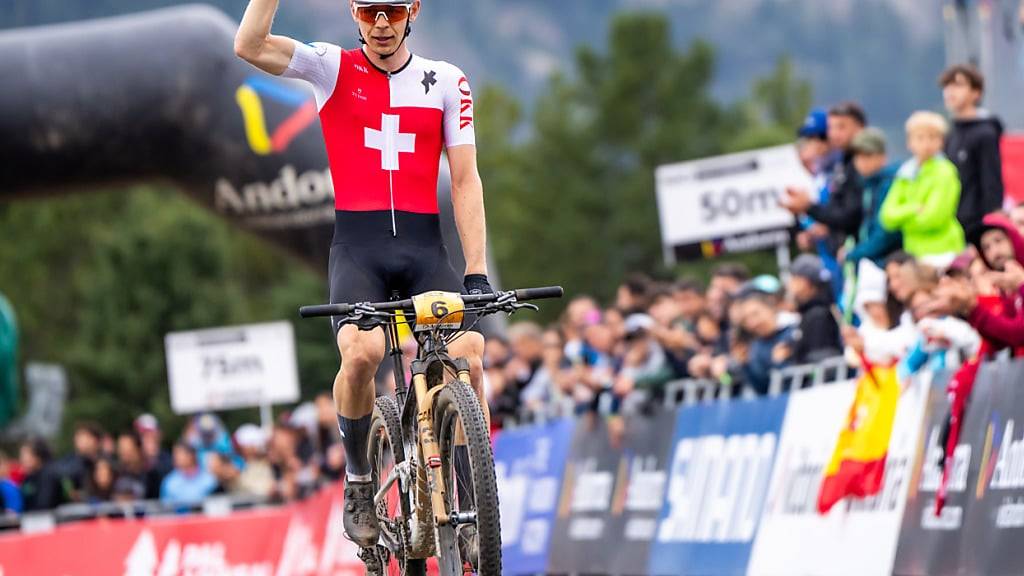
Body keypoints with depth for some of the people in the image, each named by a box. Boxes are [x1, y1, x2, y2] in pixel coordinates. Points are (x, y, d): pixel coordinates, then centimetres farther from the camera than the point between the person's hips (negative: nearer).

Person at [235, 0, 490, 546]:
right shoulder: (333, 68, 4)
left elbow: (465, 179, 5)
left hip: (425, 247, 2)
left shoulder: (447, 81, 8)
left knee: (468, 361, -17)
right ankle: (358, 482, -5)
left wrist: (476, 271, -3)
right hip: (357, 248, -2)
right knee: (361, 352, -28)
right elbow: (249, 46, -11)